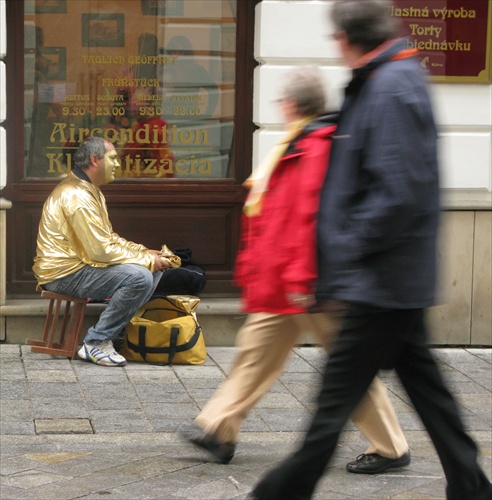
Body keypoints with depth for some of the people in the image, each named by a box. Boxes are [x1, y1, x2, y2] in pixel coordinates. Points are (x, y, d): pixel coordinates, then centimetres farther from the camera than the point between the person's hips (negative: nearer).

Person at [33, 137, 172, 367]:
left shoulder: (90, 191, 16)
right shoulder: (76, 196, -20)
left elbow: (109, 238, 19)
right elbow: (100, 250, -23)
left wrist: (145, 253, 3)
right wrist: (147, 260, -14)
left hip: (78, 265, 11)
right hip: (64, 274, -11)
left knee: (154, 271, 5)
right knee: (139, 277, -26)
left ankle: (117, 330, 2)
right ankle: (96, 343, -17)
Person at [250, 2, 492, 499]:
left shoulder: (391, 89, -19)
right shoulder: (394, 79, 13)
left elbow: (399, 192, -26)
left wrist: (353, 248, -17)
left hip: (382, 278, -10)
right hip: (400, 278, 10)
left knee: (338, 392, -2)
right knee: (420, 376, 16)